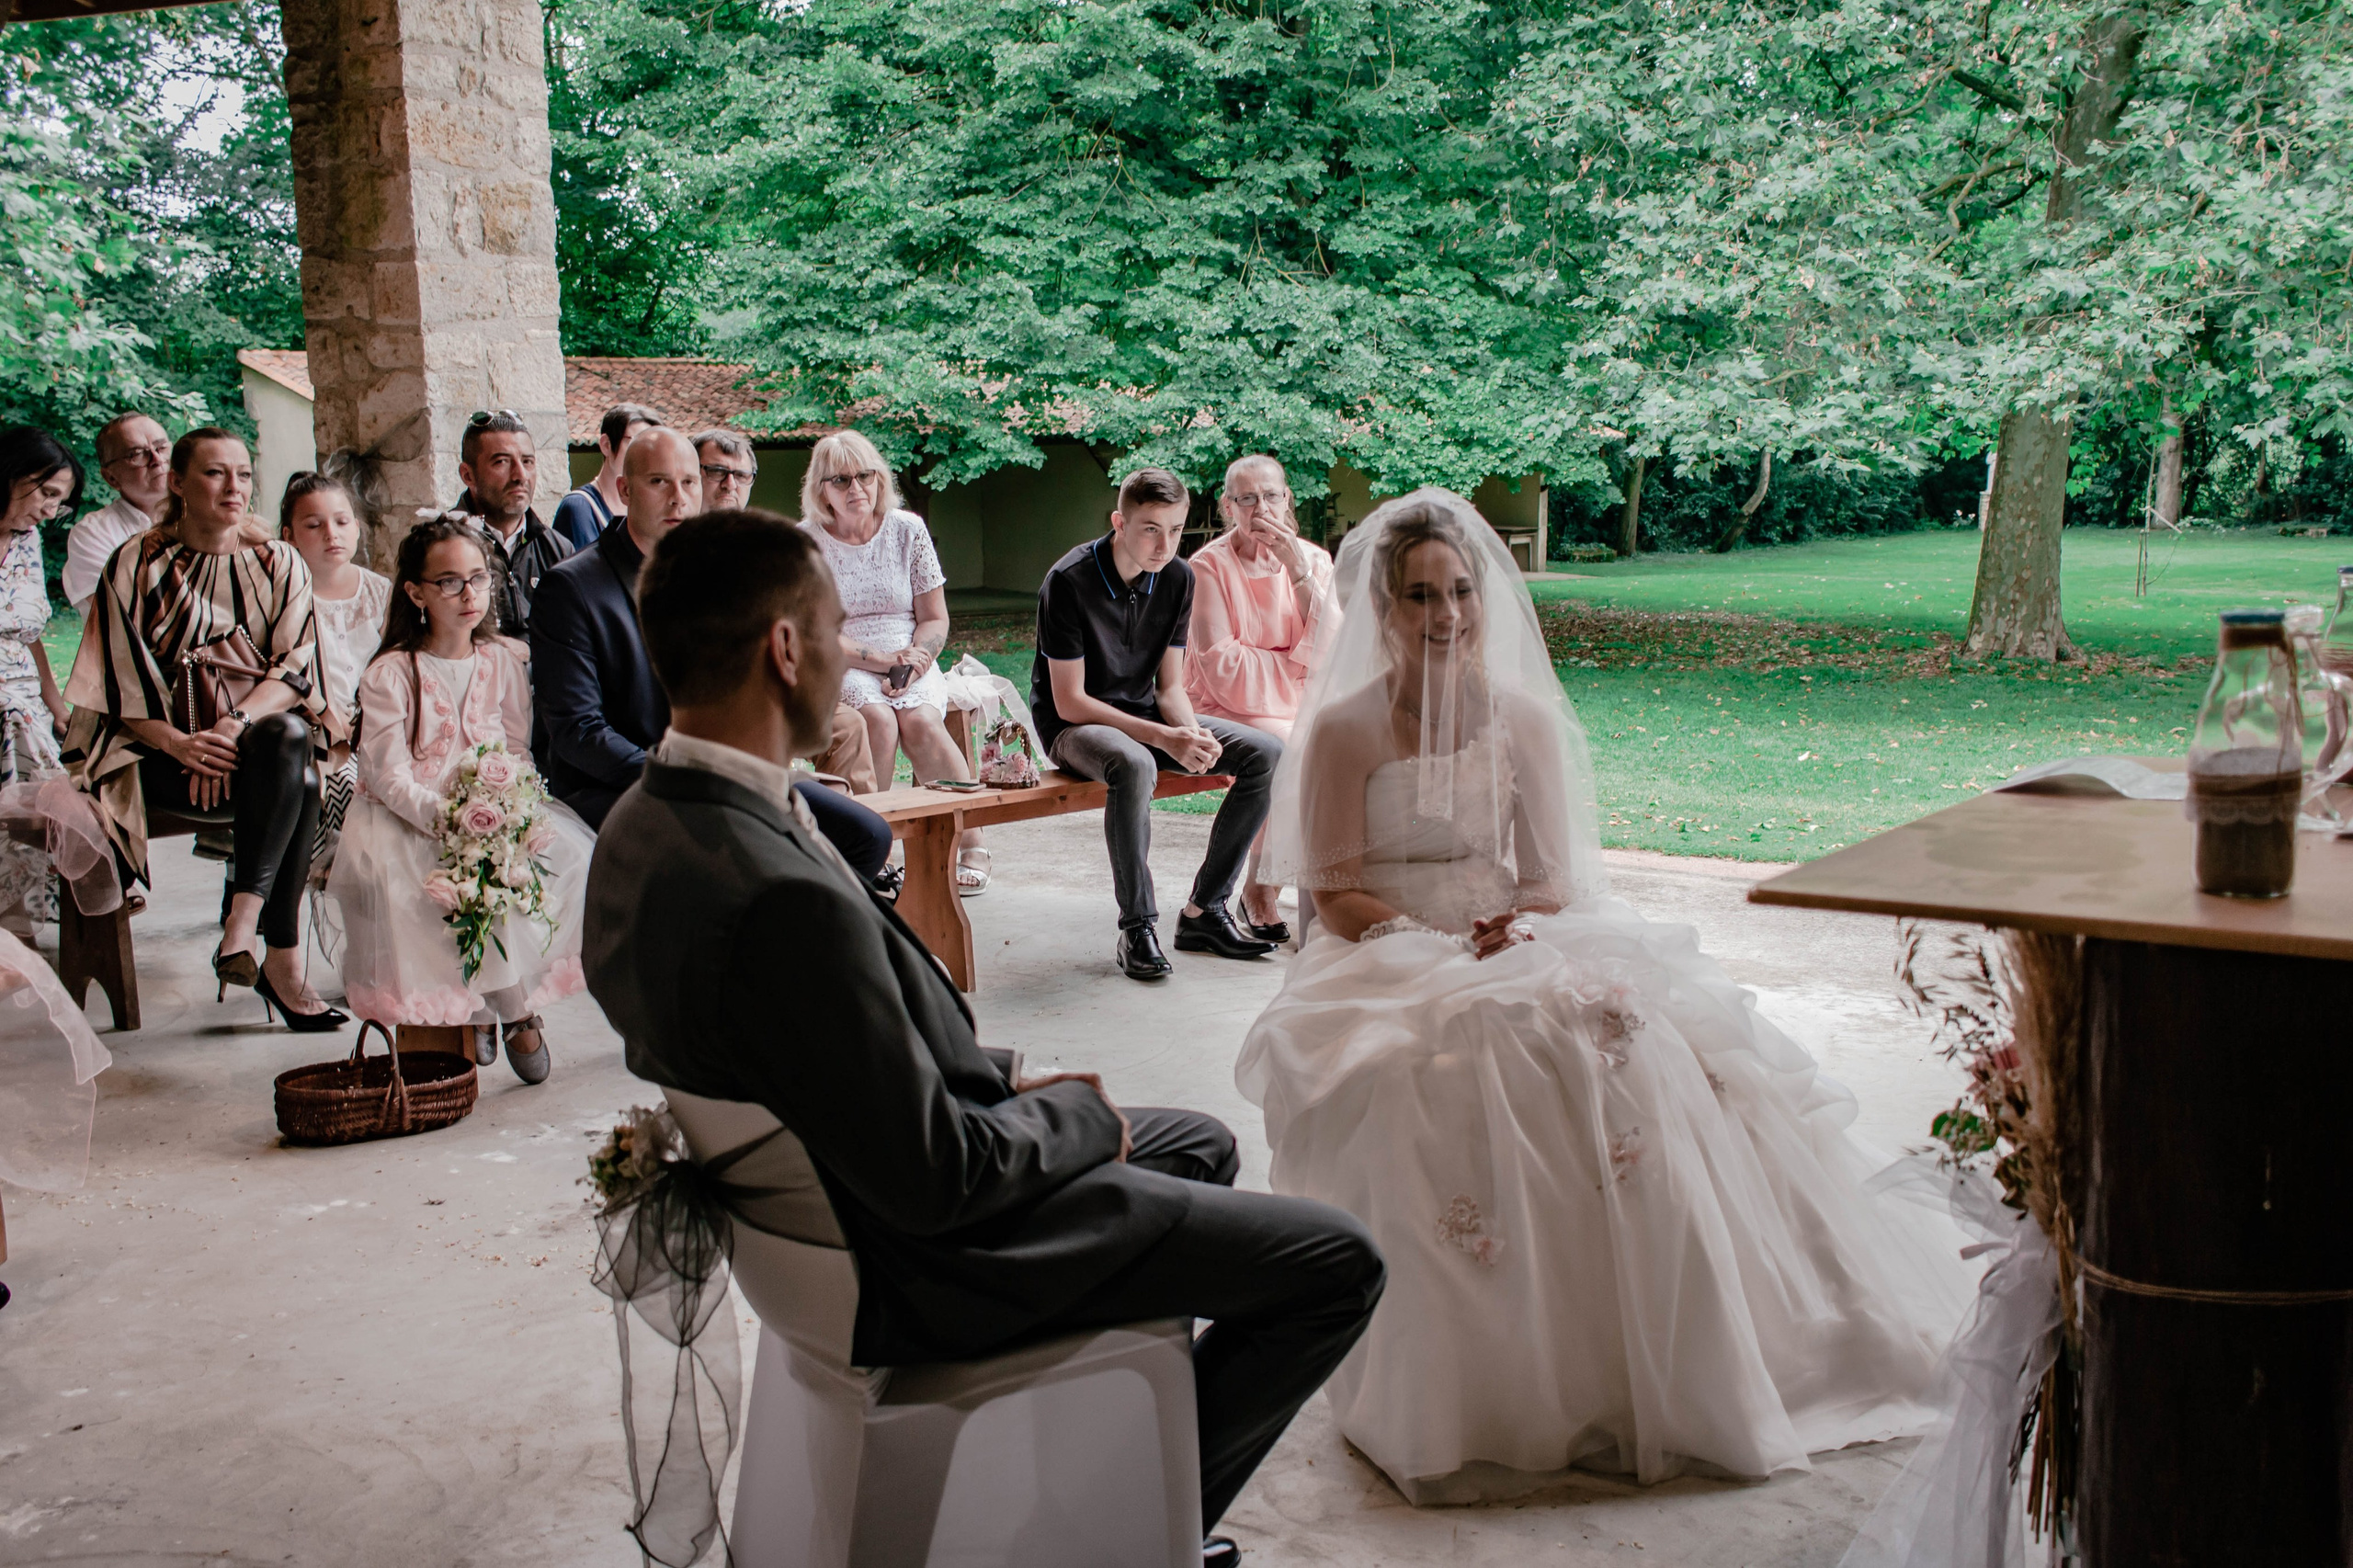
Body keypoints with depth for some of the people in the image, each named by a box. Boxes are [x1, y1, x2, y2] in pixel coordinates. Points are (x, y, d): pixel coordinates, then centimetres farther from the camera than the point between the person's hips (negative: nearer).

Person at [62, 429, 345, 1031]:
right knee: (297, 779, -33)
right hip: (166, 752, -2)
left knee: (288, 740, -36)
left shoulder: (279, 563, 9)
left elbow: (296, 666, -4)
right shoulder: (137, 565, 3)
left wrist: (234, 724, -23)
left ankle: (244, 925, -39)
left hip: (263, 725, 2)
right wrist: (179, 742, -21)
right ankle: (283, 962, -32)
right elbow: (122, 687, -1)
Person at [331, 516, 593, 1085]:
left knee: (568, 848, -25)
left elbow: (518, 753, 4)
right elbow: (391, 779, -11)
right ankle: (512, 1010, -12)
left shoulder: (502, 662, 8)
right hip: (407, 820, -4)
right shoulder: (389, 674, -3)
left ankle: (508, 994, -11)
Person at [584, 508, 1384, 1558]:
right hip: (920, 1270, -10)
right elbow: (934, 1179, -28)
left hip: (825, 1201, 10)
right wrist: (1076, 1113, -9)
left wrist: (1010, 1093, 5)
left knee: (1197, 1145, 27)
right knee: (1336, 1263, -1)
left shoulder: (645, 825, -3)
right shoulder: (784, 899, -35)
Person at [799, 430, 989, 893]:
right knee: (878, 719, -33)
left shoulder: (907, 529, 7)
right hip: (840, 667, -1)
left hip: (911, 660, 2)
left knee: (920, 722, -30)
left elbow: (935, 619, 8)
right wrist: (881, 659, -17)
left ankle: (971, 845, -20)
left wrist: (915, 661, -14)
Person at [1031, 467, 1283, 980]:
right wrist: (1162, 738, -27)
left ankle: (1204, 910, -8)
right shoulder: (1069, 581, -19)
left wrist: (1191, 733, -20)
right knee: (1134, 765, -41)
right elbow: (1070, 702, -19)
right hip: (1073, 727, -6)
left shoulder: (1177, 578, -1)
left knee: (1266, 753, -12)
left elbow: (1169, 687, 3)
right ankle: (1137, 927, -27)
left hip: (1146, 717, 6)